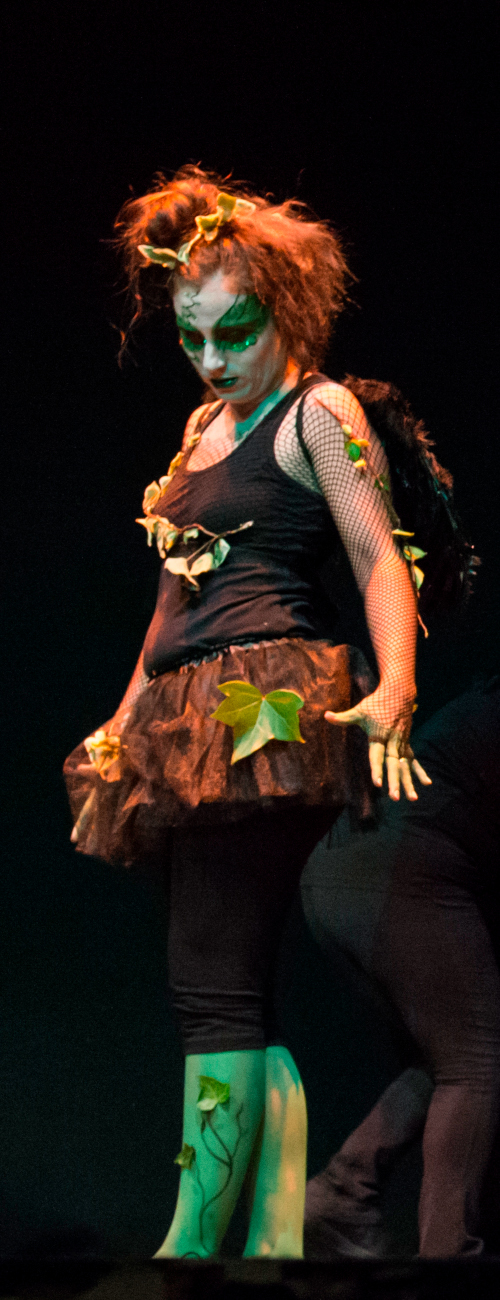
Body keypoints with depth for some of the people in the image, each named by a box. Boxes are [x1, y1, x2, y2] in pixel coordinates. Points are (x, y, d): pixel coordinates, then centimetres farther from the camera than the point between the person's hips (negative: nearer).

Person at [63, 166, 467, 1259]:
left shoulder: (320, 412, -1)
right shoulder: (208, 425, 23)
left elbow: (380, 555, -10)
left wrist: (395, 689, -25)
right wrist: (125, 722, 27)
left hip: (272, 702, -8)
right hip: (192, 718, 9)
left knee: (216, 983, -14)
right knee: (238, 989, 1)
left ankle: (195, 1241, -14)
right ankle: (277, 1234, -2)